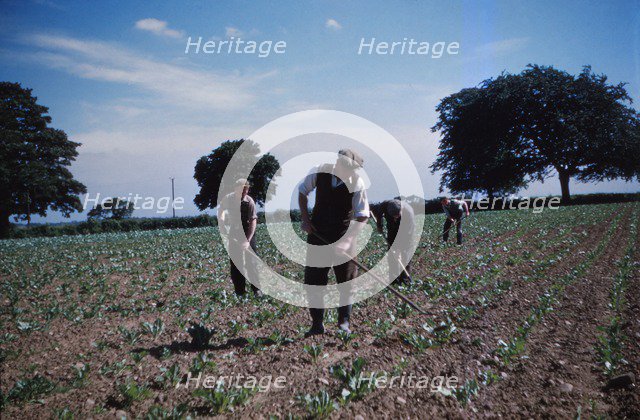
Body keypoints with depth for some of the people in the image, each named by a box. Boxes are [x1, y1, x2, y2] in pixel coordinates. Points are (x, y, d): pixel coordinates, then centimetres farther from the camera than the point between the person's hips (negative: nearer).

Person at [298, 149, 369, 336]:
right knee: (314, 278, 4)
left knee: (346, 278, 5)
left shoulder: (357, 183, -18)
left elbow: (363, 216, -17)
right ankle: (317, 324, 17)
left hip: (344, 236, -1)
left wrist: (346, 240, -28)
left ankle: (344, 322, 22)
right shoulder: (319, 172, -12)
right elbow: (302, 190, 5)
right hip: (317, 233, 2)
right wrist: (305, 219, -2)